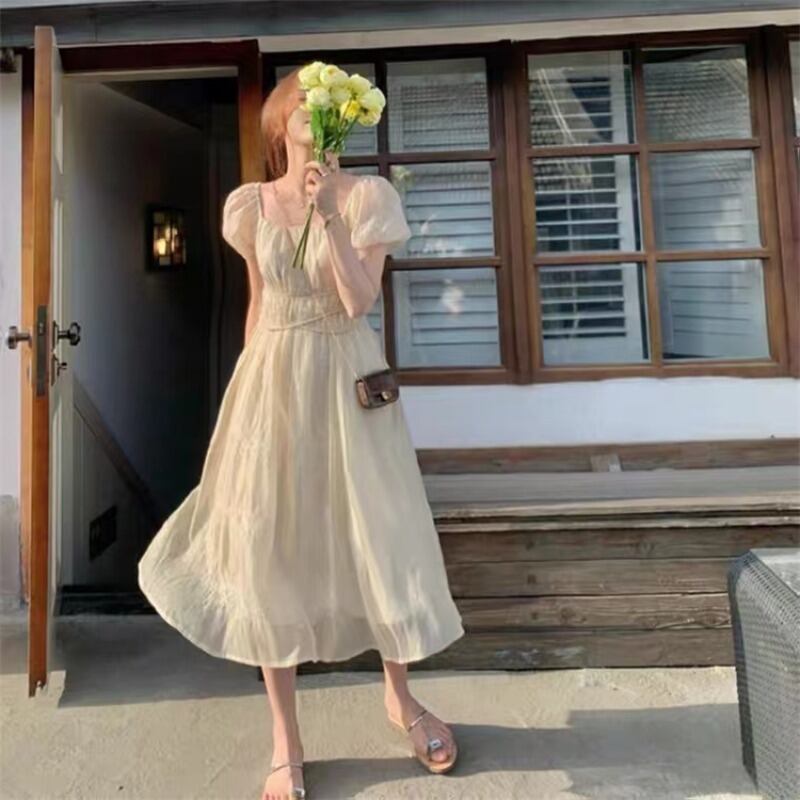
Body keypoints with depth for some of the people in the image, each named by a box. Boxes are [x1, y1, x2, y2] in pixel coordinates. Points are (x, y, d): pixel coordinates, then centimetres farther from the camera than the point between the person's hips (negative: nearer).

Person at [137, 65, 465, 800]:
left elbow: (359, 301, -11)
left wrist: (329, 215, -18)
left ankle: (400, 695, 33)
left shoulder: (366, 195, -1)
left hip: (347, 378, -1)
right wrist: (247, 383, 14)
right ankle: (286, 740, 23)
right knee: (272, 550, 4)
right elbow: (259, 301, 13)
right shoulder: (249, 204, 7)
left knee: (378, 538, 4)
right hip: (272, 380, 2)